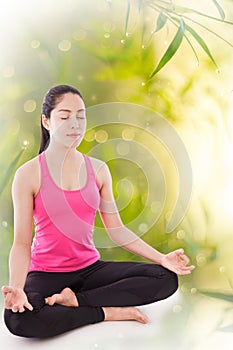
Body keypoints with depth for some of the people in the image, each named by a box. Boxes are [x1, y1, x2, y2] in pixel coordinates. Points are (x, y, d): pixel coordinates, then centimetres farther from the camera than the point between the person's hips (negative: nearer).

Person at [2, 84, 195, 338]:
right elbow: (21, 243, -10)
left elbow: (116, 229, 5)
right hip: (46, 273, -4)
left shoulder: (98, 170, 4)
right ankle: (107, 312, -16)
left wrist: (162, 258, -5)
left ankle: (76, 300, -14)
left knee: (166, 278, -14)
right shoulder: (28, 174, -8)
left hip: (89, 268, 4)